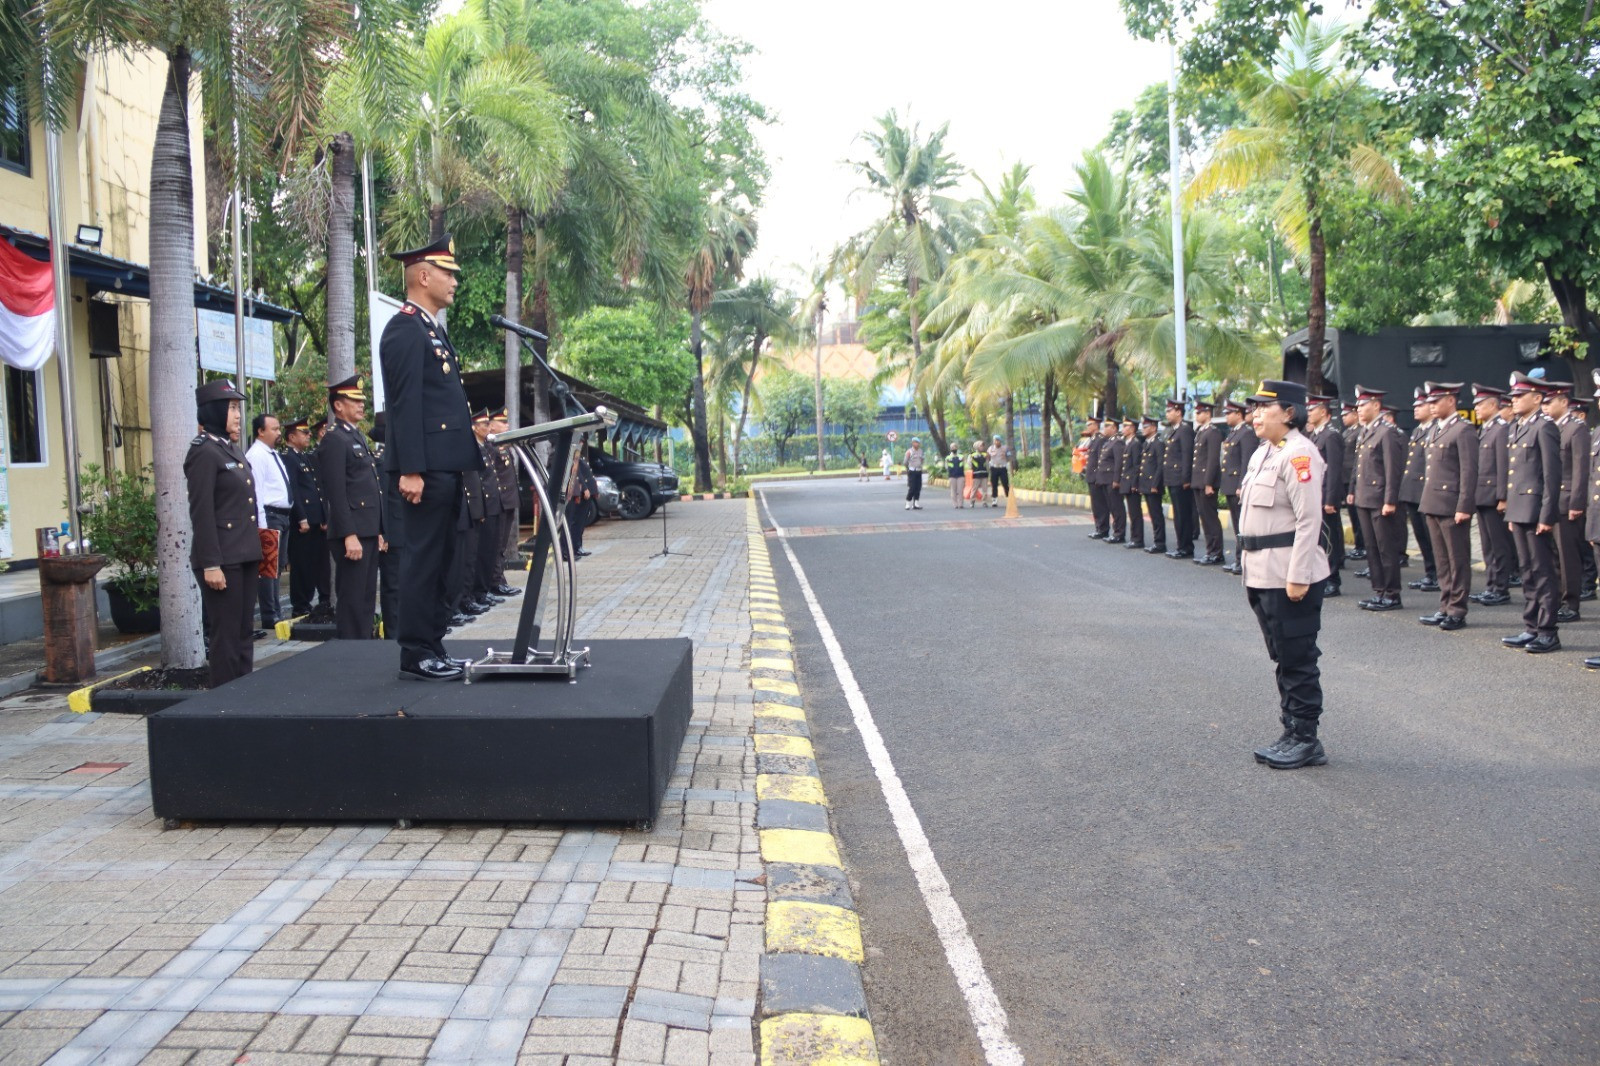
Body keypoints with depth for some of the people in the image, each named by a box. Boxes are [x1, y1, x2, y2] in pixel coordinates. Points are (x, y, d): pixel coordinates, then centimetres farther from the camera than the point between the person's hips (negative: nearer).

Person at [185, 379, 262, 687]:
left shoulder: (232, 449, 15)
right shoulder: (204, 452, -11)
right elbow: (201, 513, -16)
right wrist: (210, 564, -19)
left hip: (244, 556, 9)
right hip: (222, 558, -9)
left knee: (243, 633, 13)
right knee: (225, 636, -2)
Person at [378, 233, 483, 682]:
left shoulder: (433, 330, 20)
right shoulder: (406, 329, -10)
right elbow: (405, 405, -18)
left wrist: (470, 452, 19)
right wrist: (411, 470, -22)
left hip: (447, 465, 10)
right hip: (426, 467, -10)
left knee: (440, 559, 13)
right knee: (423, 558, -6)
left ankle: (432, 648, 20)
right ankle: (416, 656, -1)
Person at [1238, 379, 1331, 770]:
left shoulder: (1298, 454, -15)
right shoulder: (1264, 452, 16)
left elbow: (1309, 520, -19)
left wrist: (1298, 576, -22)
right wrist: (1252, 571, 17)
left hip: (1289, 577, -10)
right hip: (1264, 575, 10)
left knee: (1297, 659, -1)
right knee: (1283, 659, 15)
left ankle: (1306, 740, 8)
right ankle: (1292, 734, 23)